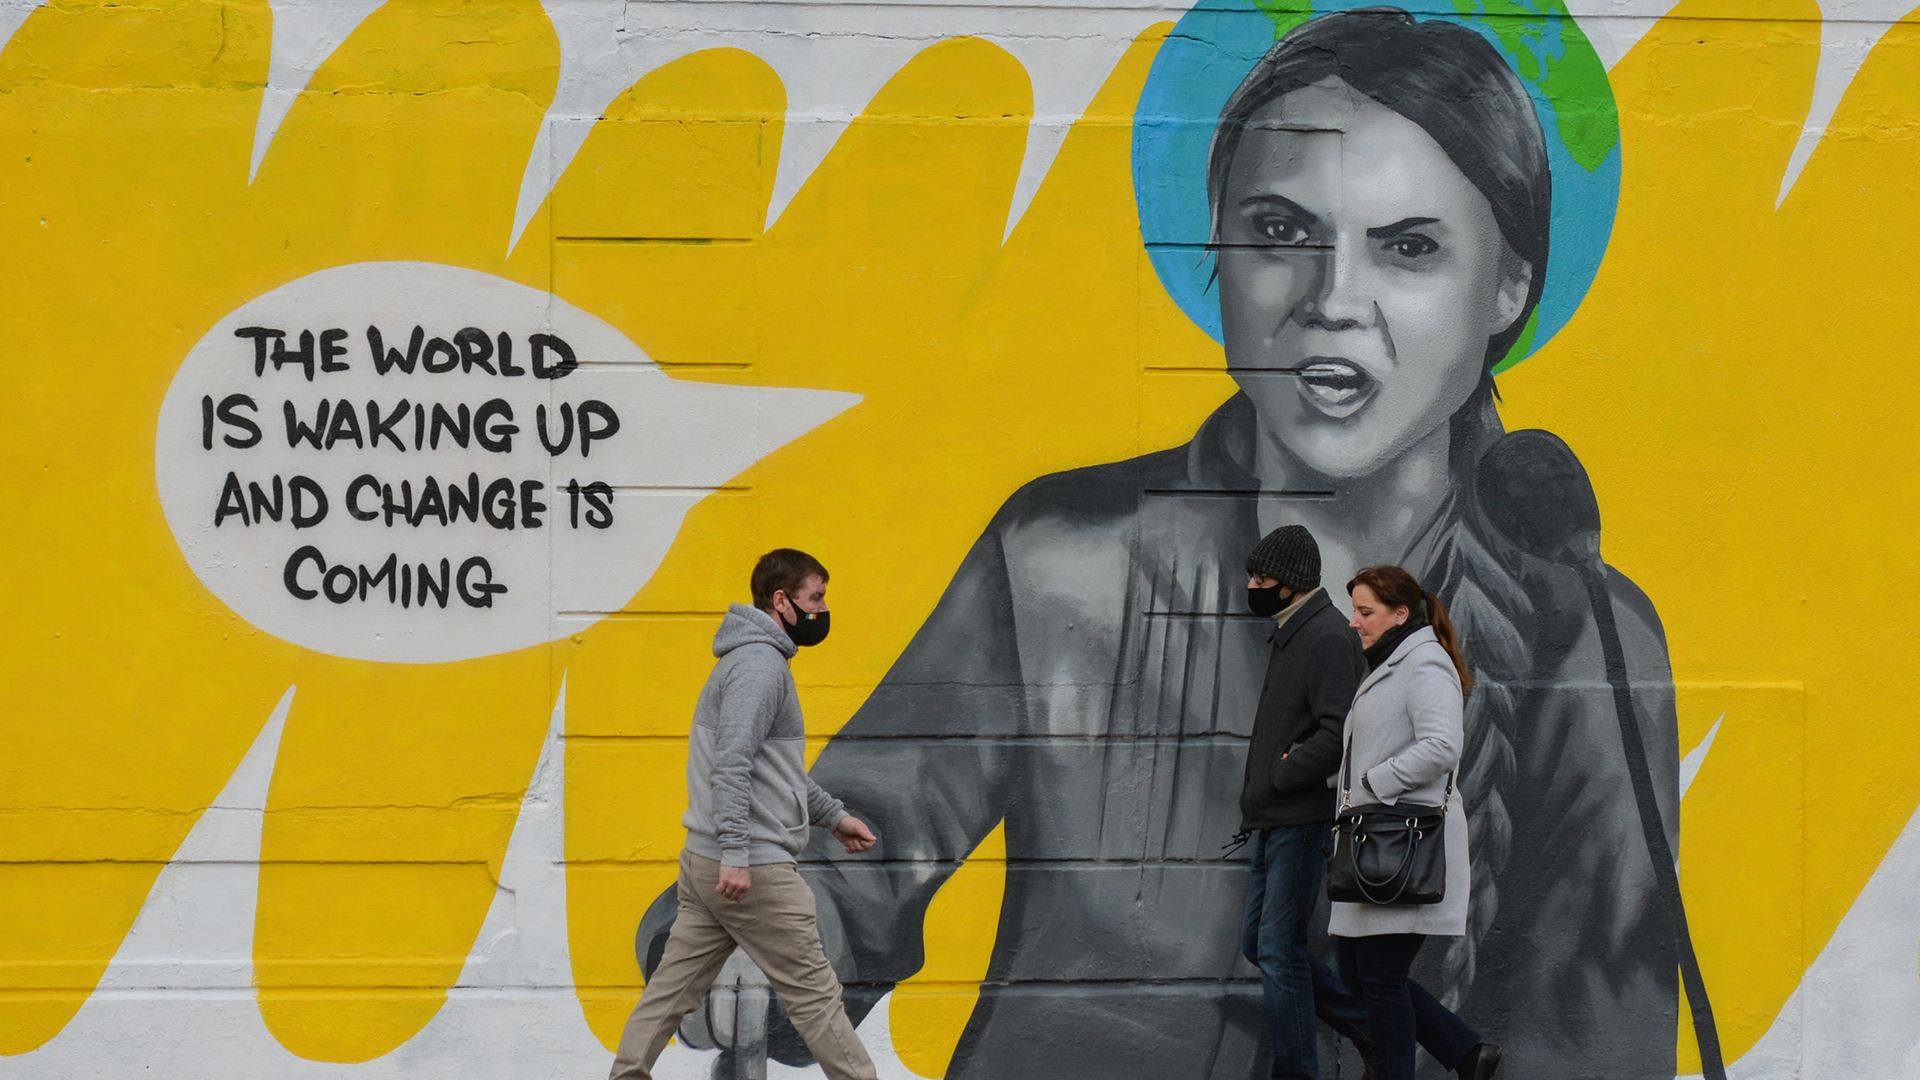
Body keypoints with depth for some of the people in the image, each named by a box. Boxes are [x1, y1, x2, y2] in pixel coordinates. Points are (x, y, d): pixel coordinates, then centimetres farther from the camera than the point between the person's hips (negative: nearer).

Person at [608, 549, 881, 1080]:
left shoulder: (758, 660, 19)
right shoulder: (761, 664, -14)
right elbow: (733, 763, -23)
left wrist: (834, 815, 30)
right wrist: (735, 853, -28)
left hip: (706, 862, 10)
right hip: (754, 872, -10)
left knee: (674, 986, 9)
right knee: (814, 991, -1)